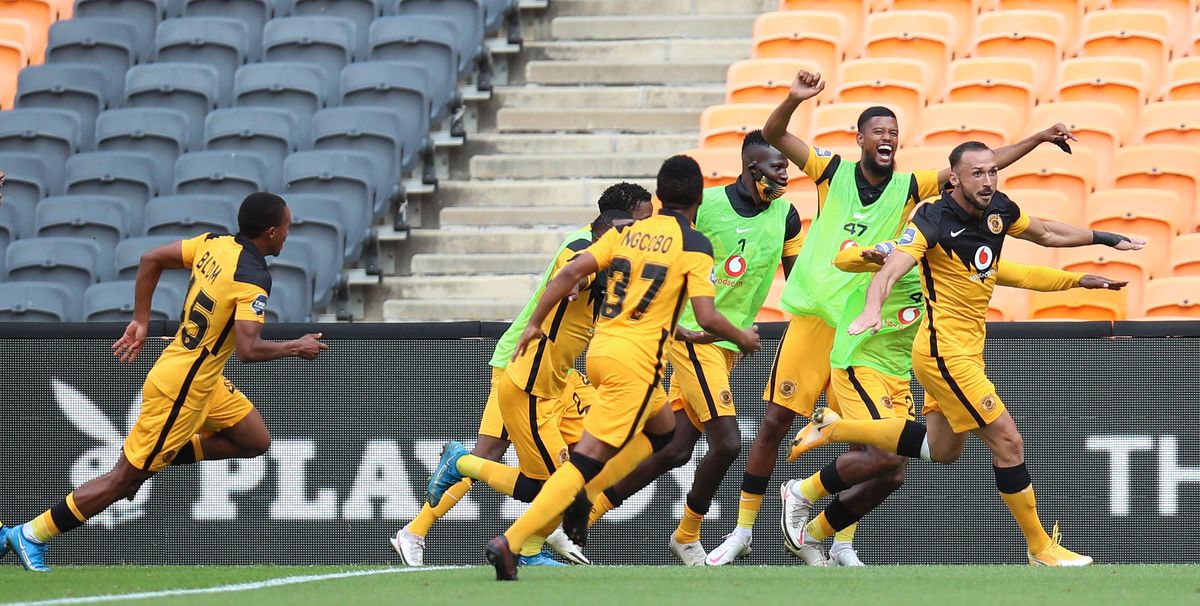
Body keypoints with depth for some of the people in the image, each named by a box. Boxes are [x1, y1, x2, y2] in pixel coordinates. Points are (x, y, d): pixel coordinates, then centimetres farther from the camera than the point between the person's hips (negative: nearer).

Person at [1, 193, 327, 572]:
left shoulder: (214, 244, 1)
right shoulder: (253, 278, -23)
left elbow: (151, 260, 7)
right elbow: (248, 350, -30)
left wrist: (140, 321, 14)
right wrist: (296, 348, -13)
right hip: (181, 391, -9)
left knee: (255, 441, 15)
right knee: (125, 479, 0)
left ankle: (161, 459, 14)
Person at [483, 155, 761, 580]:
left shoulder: (625, 232, 12)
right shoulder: (694, 245, -3)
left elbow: (569, 274, 2)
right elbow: (707, 318, -10)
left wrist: (535, 324, 8)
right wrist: (742, 338, 9)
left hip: (598, 351, 7)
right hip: (636, 360, -7)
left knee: (663, 430, 27)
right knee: (587, 460, -10)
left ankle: (582, 495, 11)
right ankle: (510, 541, -22)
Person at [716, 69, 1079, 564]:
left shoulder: (908, 188, 4)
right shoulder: (833, 172, 1)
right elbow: (773, 136, -3)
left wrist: (1039, 139, -4)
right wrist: (795, 99, -22)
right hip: (811, 316, -1)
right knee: (775, 421, -1)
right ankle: (742, 530, 8)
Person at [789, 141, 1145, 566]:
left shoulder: (999, 209, 1)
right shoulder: (933, 221, -21)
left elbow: (1046, 233, 21)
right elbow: (890, 271, -32)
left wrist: (1105, 239, 24)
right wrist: (872, 310, -51)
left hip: (966, 350, 9)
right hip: (945, 351, -9)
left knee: (941, 449, 22)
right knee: (1007, 441, -8)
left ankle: (834, 428, 30)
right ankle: (1040, 548, 4)